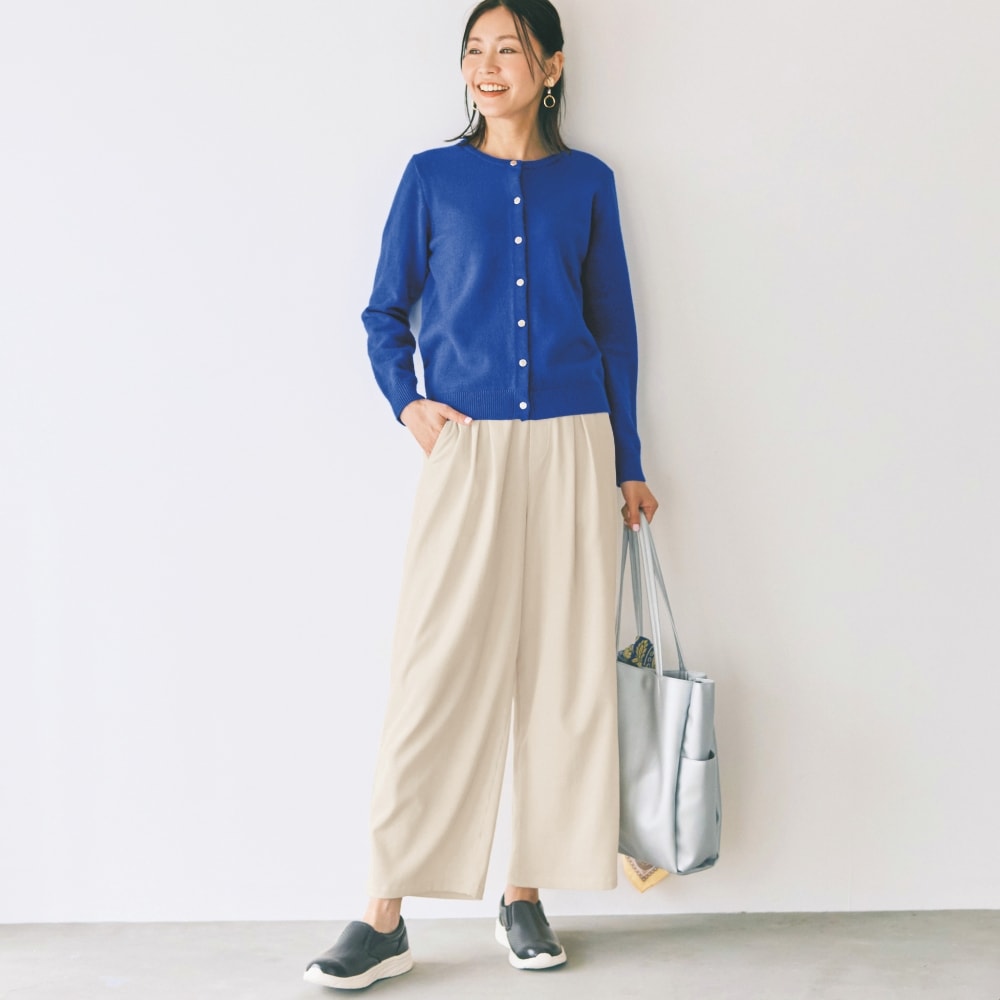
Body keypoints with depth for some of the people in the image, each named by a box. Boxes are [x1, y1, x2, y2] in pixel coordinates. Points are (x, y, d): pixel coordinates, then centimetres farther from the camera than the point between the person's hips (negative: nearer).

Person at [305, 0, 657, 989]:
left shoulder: (587, 183, 10)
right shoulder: (432, 177, 7)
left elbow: (614, 328, 13)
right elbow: (385, 312, 12)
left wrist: (628, 463, 12)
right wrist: (406, 401, -6)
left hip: (571, 448, 2)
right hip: (466, 449, -1)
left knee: (562, 669, 3)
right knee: (434, 673, -5)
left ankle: (524, 895, 17)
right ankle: (385, 918, 3)